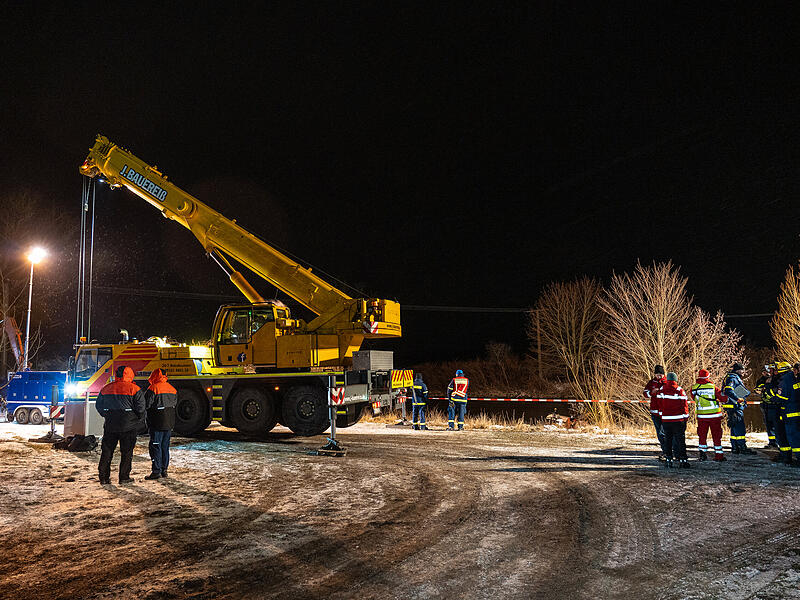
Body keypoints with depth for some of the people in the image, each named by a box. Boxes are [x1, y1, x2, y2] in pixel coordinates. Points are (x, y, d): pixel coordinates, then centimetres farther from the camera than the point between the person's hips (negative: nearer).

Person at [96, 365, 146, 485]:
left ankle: (103, 477, 12)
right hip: (128, 426, -3)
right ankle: (124, 477, 7)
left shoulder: (106, 388, 6)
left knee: (106, 451, 12)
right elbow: (140, 408, -11)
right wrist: (138, 420, 6)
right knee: (126, 452, 6)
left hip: (110, 425, 4)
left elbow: (98, 406, 13)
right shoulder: (134, 389, -8)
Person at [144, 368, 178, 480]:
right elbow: (175, 404, 15)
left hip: (157, 423, -7)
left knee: (155, 446, -2)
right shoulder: (173, 389, 10)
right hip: (169, 422, 7)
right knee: (165, 447, 13)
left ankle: (156, 471, -4)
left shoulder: (153, 388, -12)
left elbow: (146, 404, -12)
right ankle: (164, 469, 16)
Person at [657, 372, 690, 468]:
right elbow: (684, 404, -4)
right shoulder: (680, 390, -6)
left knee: (667, 440, 11)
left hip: (665, 419, 3)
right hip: (678, 420, -2)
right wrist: (685, 418, 5)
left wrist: (661, 416, 17)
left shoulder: (661, 390, 3)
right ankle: (682, 460, -1)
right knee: (680, 440, 3)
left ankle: (669, 459, 13)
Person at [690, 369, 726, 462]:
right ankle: (718, 455, 11)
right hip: (715, 415, -2)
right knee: (716, 436, 7)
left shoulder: (694, 388, -4)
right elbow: (723, 398, -5)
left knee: (702, 435, 13)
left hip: (701, 415, 2)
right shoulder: (712, 387, -11)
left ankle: (701, 451, 7)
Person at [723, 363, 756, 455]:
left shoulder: (735, 378, 21)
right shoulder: (732, 378, -12)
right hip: (734, 407, -11)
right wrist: (738, 399, -24)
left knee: (734, 428, 11)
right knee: (739, 428, -9)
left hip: (737, 407, 11)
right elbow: (728, 391, -27)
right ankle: (743, 448, -7)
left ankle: (735, 448, 15)